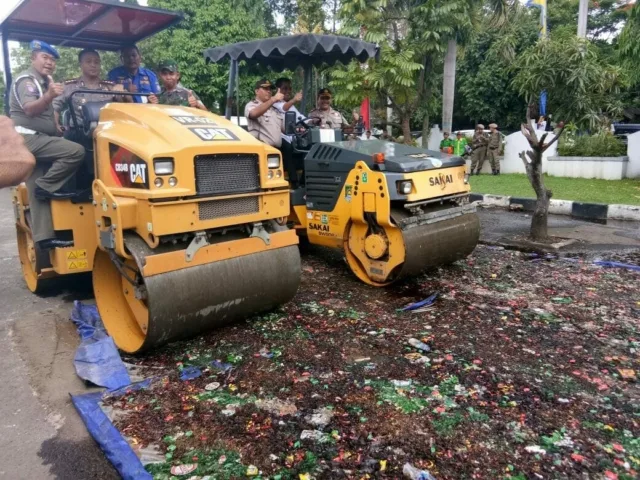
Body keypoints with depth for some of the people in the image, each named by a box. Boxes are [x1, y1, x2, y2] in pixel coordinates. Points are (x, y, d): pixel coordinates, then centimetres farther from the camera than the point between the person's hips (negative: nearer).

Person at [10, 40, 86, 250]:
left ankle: (43, 237, 4)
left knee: (38, 194, 4)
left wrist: (58, 129, 18)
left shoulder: (44, 81, 21)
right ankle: (47, 186, -16)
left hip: (36, 140, 9)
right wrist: (49, 96, -42)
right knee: (76, 151, -26)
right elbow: (30, 109, -26)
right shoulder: (26, 80, -8)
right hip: (28, 139, -9)